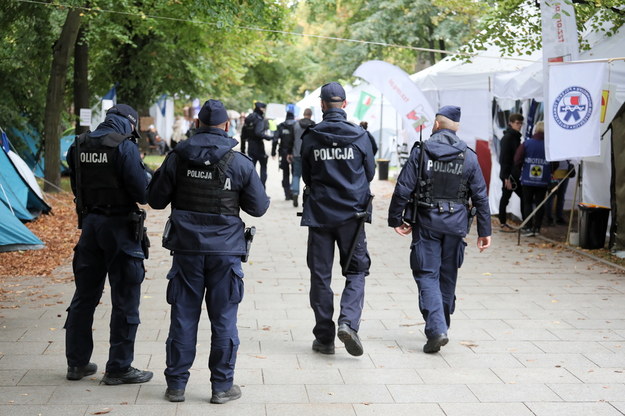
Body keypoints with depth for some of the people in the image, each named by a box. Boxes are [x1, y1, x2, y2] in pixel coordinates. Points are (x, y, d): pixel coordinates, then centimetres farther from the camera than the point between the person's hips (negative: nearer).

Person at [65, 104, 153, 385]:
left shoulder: (78, 147, 5)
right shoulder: (125, 147, -15)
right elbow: (142, 192, -15)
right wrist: (147, 175, 4)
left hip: (89, 224, 6)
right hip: (119, 227, -6)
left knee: (85, 296, 16)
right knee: (125, 301, 4)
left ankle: (77, 363, 24)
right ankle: (119, 368, 9)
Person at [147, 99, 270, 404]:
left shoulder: (177, 158, -2)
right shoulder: (240, 163, -4)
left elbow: (155, 200, 4)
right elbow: (259, 207, 1)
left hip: (187, 249, 1)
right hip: (225, 250, -1)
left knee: (183, 317, 8)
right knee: (223, 319, 6)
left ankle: (176, 384, 14)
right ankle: (222, 386, 12)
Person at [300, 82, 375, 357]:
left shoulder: (310, 138, -3)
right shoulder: (359, 136, -4)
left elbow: (306, 177, 6)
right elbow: (370, 173, 7)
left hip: (319, 213, 0)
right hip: (352, 214, 0)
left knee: (320, 275, 8)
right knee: (356, 271, 10)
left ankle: (324, 338, 10)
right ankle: (348, 322, -12)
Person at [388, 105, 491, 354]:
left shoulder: (421, 152, -6)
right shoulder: (468, 157, 2)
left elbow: (403, 189, -7)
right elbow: (480, 196, 4)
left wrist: (395, 219, 4)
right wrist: (484, 230, 9)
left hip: (426, 223, -3)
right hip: (456, 224, 3)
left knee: (427, 275, 0)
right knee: (448, 277, 16)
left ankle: (436, 329, -15)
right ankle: (442, 326, 29)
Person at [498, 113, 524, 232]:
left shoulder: (516, 137, 14)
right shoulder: (507, 138, -13)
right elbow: (504, 159, -17)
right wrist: (507, 177, -21)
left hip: (516, 174, 9)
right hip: (509, 175, -9)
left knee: (523, 196, 7)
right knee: (505, 198, -1)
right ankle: (503, 224, 7)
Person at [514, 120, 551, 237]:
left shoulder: (526, 143, -7)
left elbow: (517, 160, -9)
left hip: (528, 180, 0)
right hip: (543, 180, 0)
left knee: (527, 203, 9)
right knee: (540, 203, 11)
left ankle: (528, 228, 1)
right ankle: (537, 228, 12)